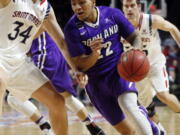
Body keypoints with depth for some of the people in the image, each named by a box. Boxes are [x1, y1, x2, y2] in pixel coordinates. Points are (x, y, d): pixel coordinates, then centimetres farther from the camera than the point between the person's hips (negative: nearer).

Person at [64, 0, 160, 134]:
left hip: (119, 70, 0)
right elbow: (80, 66, -11)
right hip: (96, 82, 1)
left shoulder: (113, 14, -8)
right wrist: (95, 53, -32)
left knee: (128, 106, -33)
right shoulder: (72, 28, -13)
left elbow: (134, 37, 4)